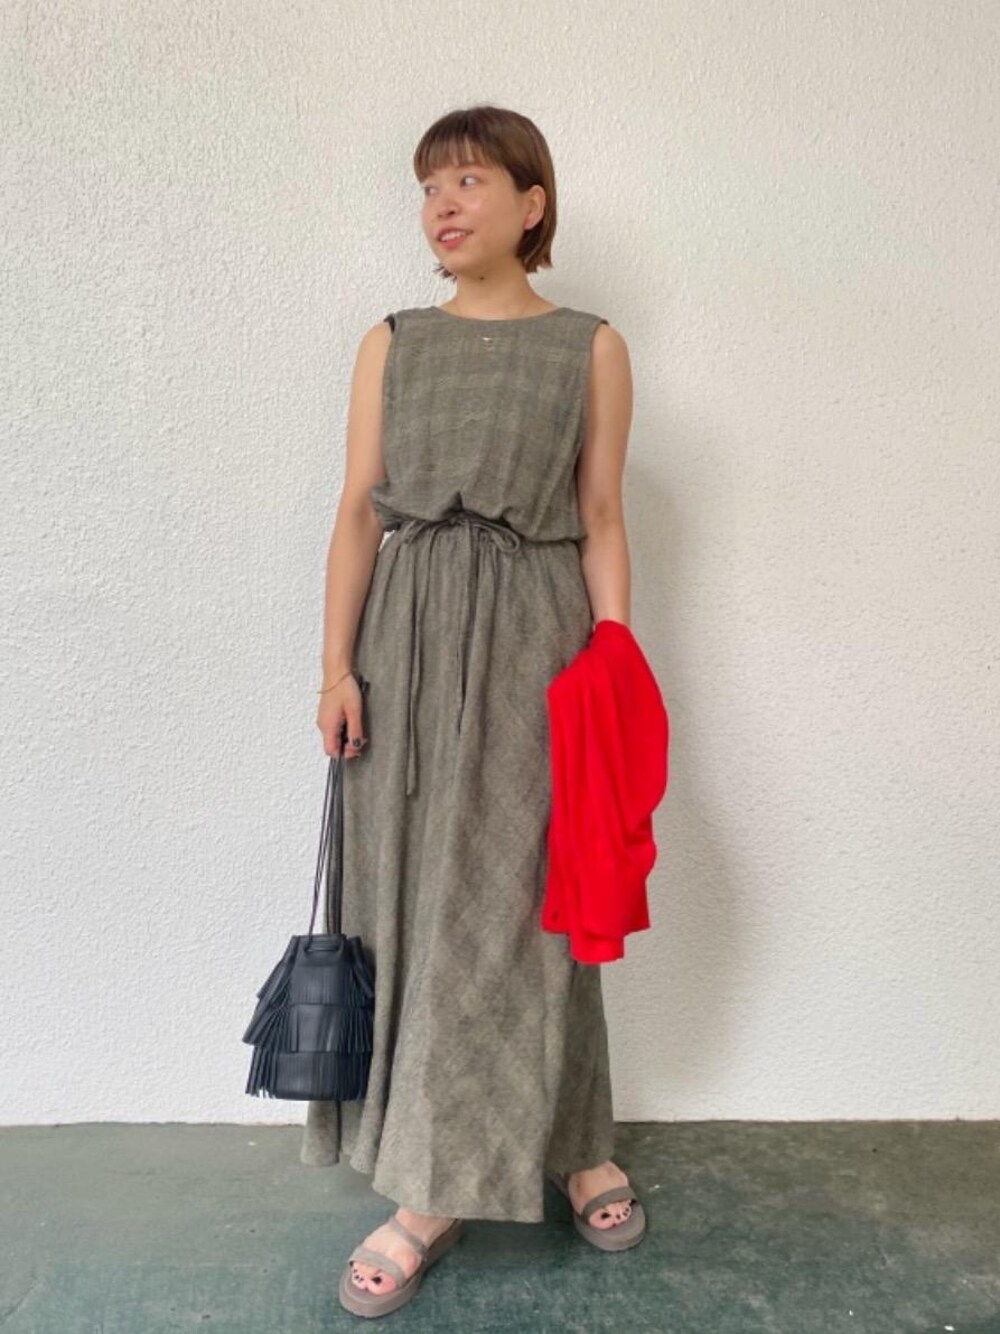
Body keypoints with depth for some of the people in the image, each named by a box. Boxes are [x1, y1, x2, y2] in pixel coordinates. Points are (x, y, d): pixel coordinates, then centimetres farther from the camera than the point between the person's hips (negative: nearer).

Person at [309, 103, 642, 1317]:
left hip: (534, 636, -2)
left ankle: (439, 1183, 18)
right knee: (414, 890, 5)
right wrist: (337, 663, -3)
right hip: (410, 634, 3)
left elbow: (600, 522, 3)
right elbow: (358, 511, 6)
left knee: (505, 897, 0)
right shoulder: (390, 344, 11)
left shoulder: (591, 348, 5)